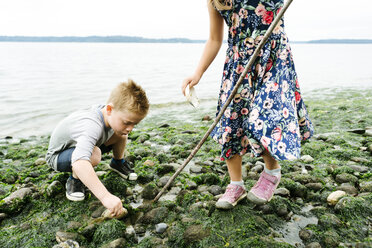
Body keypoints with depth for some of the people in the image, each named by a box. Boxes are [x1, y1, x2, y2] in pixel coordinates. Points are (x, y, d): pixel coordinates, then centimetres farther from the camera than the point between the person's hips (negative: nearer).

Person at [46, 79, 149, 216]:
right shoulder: (93, 127, -45)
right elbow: (79, 162, -62)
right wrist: (106, 197, -66)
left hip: (81, 143, 8)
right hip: (58, 155, -7)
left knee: (120, 134, -8)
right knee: (93, 154, -40)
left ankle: (118, 162, 18)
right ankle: (74, 179, -10)